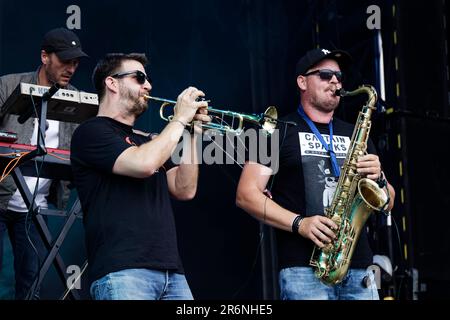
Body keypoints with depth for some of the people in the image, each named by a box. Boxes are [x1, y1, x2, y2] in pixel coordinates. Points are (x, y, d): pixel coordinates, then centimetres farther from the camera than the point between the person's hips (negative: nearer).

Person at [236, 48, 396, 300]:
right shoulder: (279, 131, 5)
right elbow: (246, 195, -3)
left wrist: (378, 177, -3)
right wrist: (299, 223, -15)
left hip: (359, 268, 4)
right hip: (305, 268, -4)